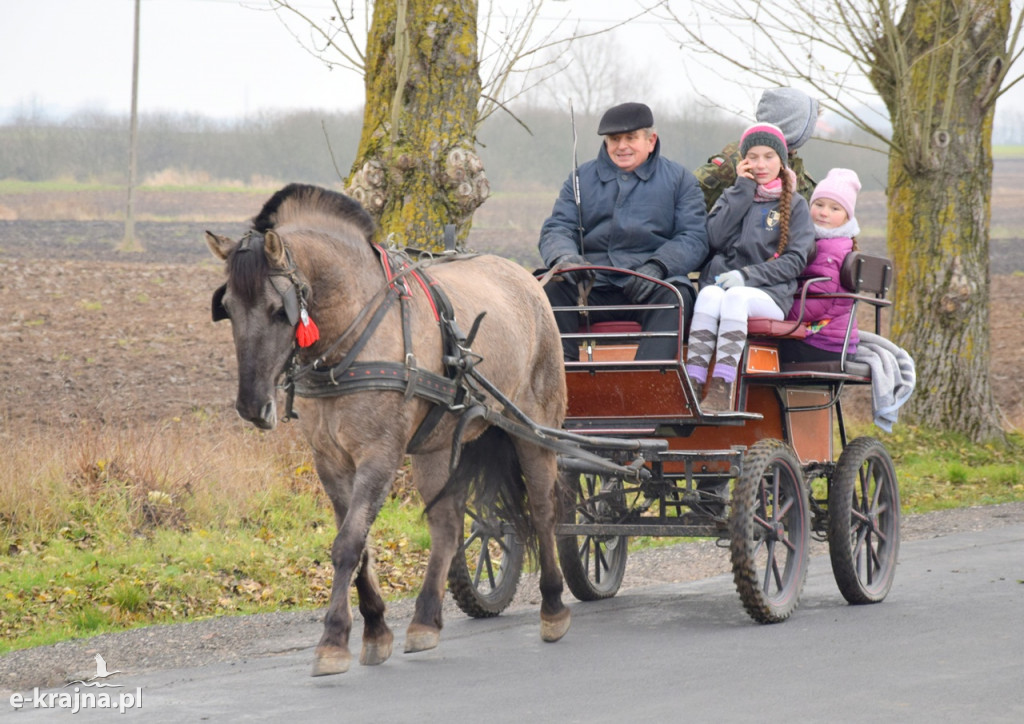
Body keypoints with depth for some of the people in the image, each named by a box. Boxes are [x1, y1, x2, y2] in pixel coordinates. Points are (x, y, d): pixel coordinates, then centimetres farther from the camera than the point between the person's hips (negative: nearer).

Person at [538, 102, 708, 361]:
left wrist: (657, 267, -18)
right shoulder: (583, 178, 20)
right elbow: (556, 229, 9)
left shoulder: (679, 179, 14)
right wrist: (564, 256, -17)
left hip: (651, 290, -2)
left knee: (675, 297, -34)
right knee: (552, 289, -26)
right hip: (593, 285, 2)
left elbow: (693, 238, 3)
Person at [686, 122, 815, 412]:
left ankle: (721, 392, -49)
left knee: (735, 296, -36)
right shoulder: (733, 197, 22)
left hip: (769, 293, -2)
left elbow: (795, 260, 2)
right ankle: (692, 387, -47)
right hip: (721, 281, 2)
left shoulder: (794, 205, 14)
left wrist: (748, 275, -12)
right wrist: (744, 190, 5)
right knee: (710, 295, -34)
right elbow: (714, 238, 3)